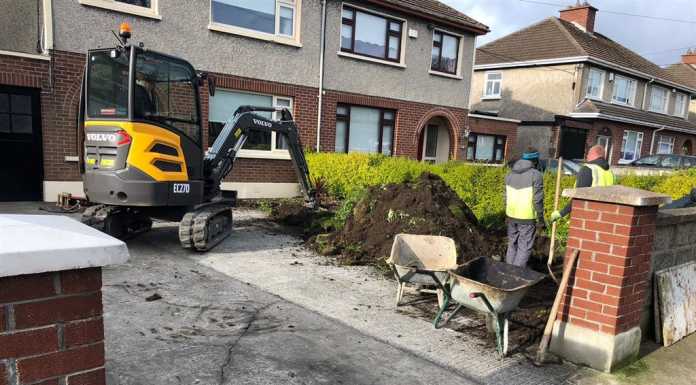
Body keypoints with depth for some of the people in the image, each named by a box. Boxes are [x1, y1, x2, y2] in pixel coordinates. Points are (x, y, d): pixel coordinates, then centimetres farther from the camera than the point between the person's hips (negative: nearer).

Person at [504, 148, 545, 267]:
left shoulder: (510, 174, 9)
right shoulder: (536, 175, -9)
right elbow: (538, 200, -12)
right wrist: (541, 220, -3)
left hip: (511, 215, 6)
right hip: (527, 218, -6)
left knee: (512, 245, 16)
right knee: (524, 248, 1)